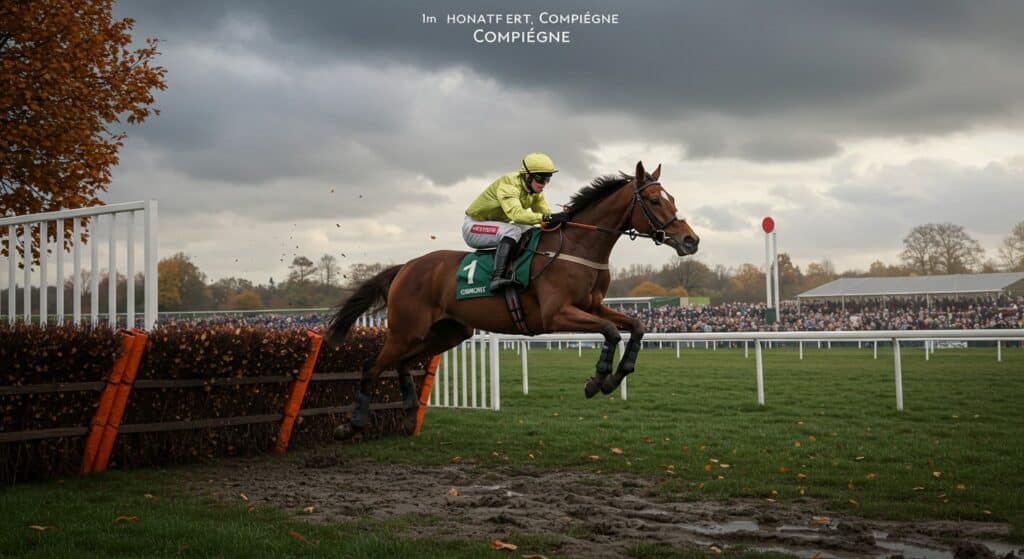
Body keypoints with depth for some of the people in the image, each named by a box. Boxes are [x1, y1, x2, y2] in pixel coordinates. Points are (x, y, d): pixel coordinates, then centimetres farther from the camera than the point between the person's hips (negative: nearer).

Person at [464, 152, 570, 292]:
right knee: (513, 231, -33)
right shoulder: (508, 185, -28)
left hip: (498, 227, 9)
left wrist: (559, 219, -23)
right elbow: (516, 213, -44)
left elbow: (545, 213, -2)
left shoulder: (536, 191, -1)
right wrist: (546, 218, -54)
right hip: (473, 227, -9)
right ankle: (497, 278, -42)